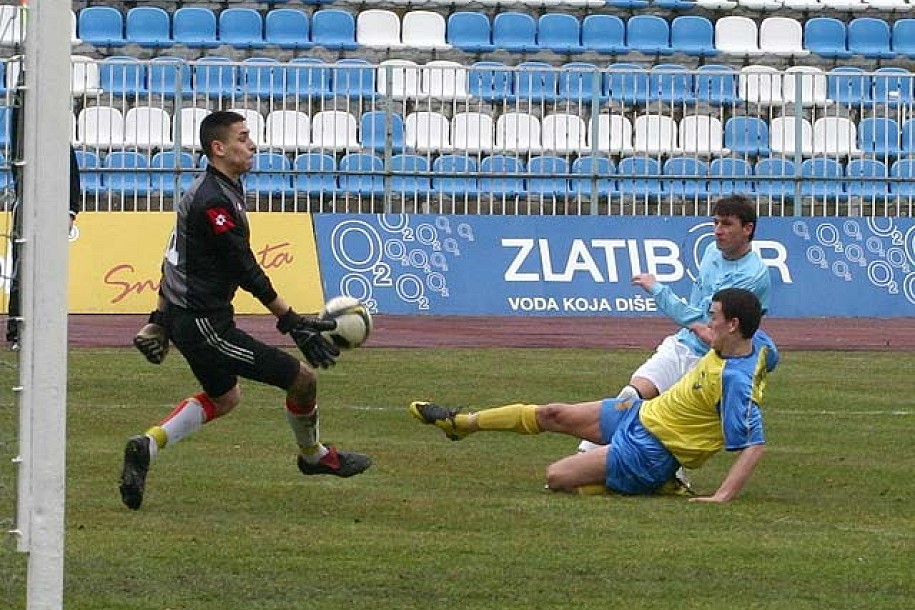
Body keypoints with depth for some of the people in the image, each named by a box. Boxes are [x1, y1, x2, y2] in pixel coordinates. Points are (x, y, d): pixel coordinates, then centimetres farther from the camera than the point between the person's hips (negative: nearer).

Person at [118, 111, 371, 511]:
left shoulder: (207, 191, 12)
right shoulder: (215, 202, -21)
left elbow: (177, 258, 21)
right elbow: (247, 272, -21)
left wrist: (161, 319, 28)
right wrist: (293, 323, -18)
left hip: (181, 315, 11)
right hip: (205, 324, -11)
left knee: (224, 397, 30)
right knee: (302, 379, -4)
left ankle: (148, 445, 14)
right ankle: (313, 456, 21)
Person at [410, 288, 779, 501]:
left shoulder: (736, 380, -31)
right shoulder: (755, 342, -5)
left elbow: (754, 445, -34)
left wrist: (722, 497, -39)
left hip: (648, 452, -9)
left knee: (557, 477, -14)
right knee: (551, 414, 16)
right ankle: (461, 423, 35)